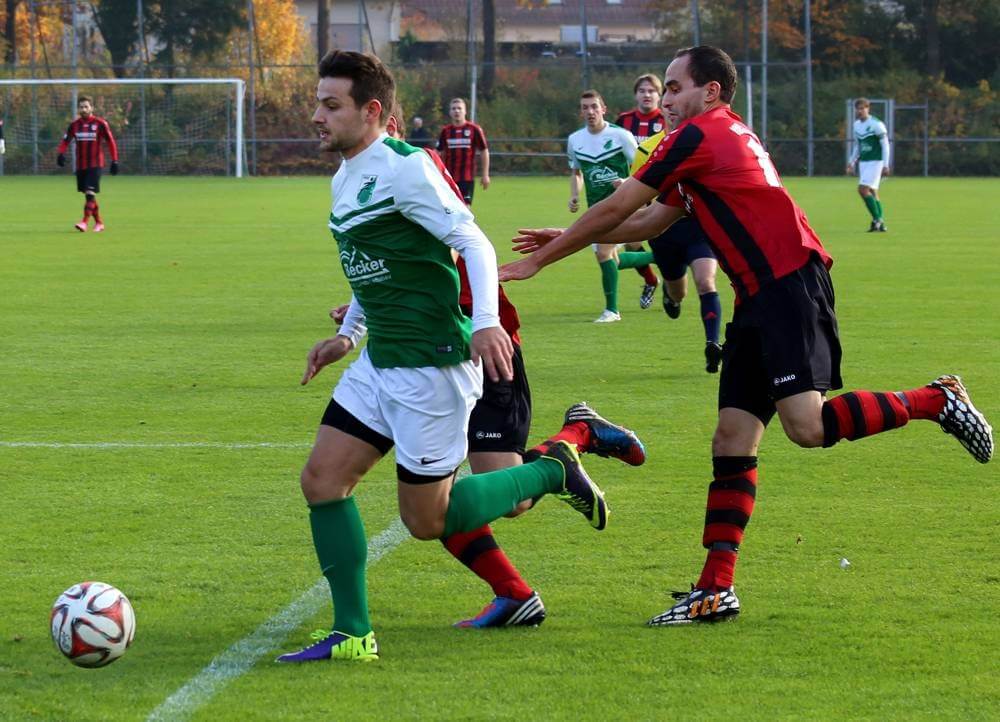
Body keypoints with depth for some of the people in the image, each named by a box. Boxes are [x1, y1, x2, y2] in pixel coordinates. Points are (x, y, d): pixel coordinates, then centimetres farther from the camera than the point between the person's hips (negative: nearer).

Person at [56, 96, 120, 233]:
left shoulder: (100, 123, -5)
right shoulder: (74, 125, 6)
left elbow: (111, 142, -1)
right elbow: (66, 140, 11)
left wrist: (114, 161, -5)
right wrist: (61, 153, -9)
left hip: (95, 164, -5)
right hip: (80, 164, 5)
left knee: (90, 193, -16)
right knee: (87, 194, 9)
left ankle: (85, 222, -22)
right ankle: (99, 223, 22)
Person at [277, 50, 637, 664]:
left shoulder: (403, 168, -16)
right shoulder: (345, 180, 13)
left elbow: (473, 242, -20)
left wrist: (486, 321, -32)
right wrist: (347, 336, 25)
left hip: (432, 365, -9)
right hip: (380, 361, 9)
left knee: (427, 519, -2)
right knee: (322, 480, 0)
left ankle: (552, 469, 16)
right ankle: (352, 635, 5)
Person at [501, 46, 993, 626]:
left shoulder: (698, 136, -6)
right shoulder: (726, 136, 23)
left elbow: (614, 211, -2)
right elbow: (651, 222, 30)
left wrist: (539, 261, 7)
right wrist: (565, 239, 28)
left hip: (792, 284, -10)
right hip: (761, 300, 10)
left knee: (806, 425, -22)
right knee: (733, 440, 3)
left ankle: (937, 401, -4)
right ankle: (717, 590, 0)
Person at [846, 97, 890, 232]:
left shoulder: (876, 124, -11)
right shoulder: (857, 125, 11)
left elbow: (885, 145, -10)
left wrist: (886, 165, -14)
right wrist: (851, 163, 19)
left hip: (875, 161, -7)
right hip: (863, 161, 7)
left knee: (863, 189, -16)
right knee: (872, 192, 8)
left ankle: (877, 219, -9)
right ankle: (880, 223, 12)